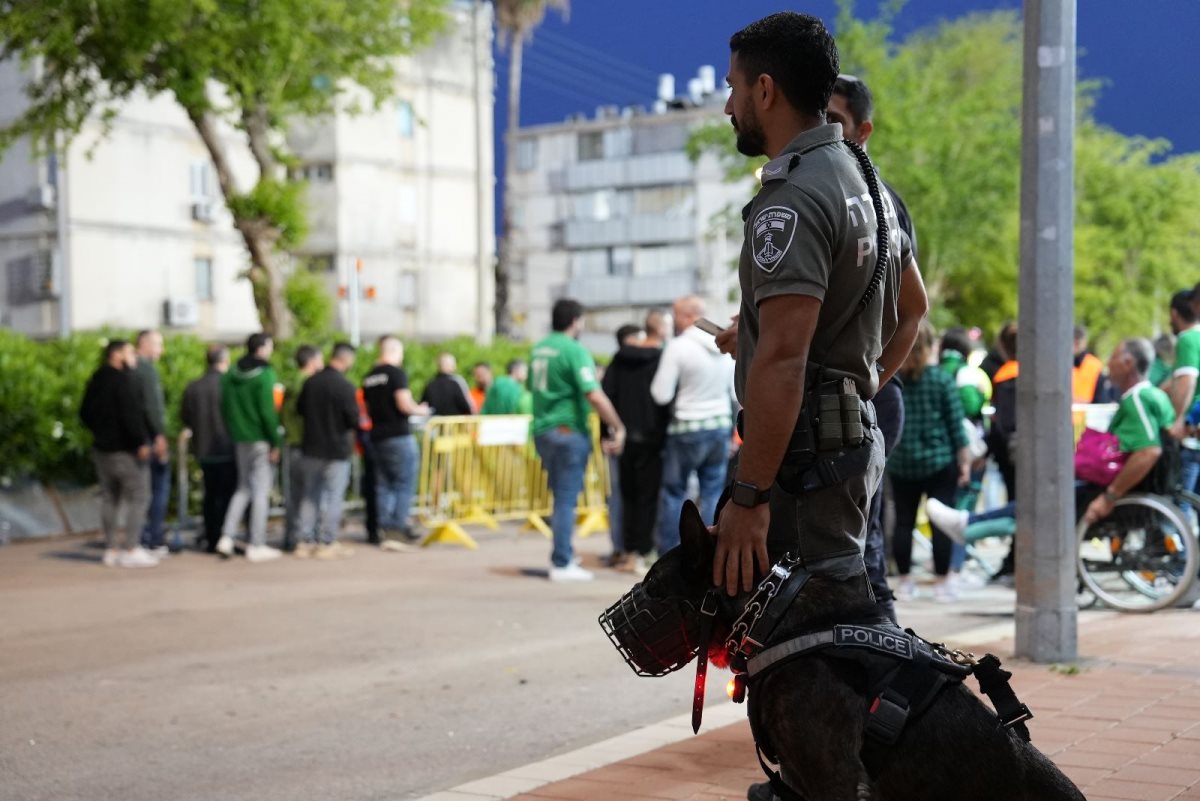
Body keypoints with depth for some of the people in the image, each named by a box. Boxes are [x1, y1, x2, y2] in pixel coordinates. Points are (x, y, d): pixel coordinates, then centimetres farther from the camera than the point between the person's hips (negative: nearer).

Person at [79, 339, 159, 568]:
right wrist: (141, 442, -20)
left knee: (109, 498, 13)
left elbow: (85, 413, 19)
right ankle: (131, 549, -8)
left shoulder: (96, 380, 12)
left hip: (101, 448, 9)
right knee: (137, 498, -4)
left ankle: (111, 549, 15)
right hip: (126, 450, -9)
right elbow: (131, 414, -23)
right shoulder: (124, 380, -15)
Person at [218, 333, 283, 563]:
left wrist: (233, 432, 15)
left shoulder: (231, 374, 8)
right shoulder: (265, 374, -13)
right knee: (262, 490, 0)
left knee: (243, 488, 17)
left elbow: (225, 408, 10)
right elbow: (268, 411, -17)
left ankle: (226, 537, 7)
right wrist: (275, 443, -12)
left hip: (239, 439, 7)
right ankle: (256, 546, 2)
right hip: (260, 440, -7)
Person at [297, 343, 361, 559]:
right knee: (334, 497, 4)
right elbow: (354, 420, -17)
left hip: (311, 448, 5)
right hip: (336, 450, -5)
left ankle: (305, 542, 15)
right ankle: (327, 543, 4)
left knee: (310, 496, 14)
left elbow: (299, 408, 11)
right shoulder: (345, 387, -18)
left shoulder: (311, 382, 0)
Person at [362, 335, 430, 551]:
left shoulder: (370, 377, 12)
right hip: (399, 435, -7)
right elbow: (404, 404, -19)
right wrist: (420, 410, -1)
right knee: (404, 485, -3)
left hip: (377, 435, 7)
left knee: (384, 486, 10)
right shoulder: (397, 373, -11)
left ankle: (386, 530, 12)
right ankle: (397, 530, -7)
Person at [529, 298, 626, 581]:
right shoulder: (574, 350, -15)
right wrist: (618, 428, -16)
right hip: (569, 431, -8)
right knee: (567, 498, -2)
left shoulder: (539, 349, 9)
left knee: (561, 496, 18)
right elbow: (594, 395, -22)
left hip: (542, 431, 8)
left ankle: (563, 555, 25)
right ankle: (562, 564, 0)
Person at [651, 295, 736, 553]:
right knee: (714, 492, 8)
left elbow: (661, 395, -13)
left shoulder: (678, 347, -13)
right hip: (721, 426, 5)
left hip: (687, 429, -5)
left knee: (673, 493, 5)